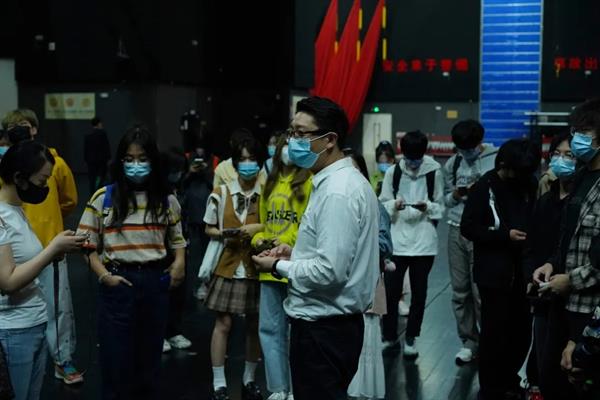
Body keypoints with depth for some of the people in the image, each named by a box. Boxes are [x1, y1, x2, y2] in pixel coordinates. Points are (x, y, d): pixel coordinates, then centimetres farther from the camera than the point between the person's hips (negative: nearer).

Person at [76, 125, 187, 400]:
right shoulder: (103, 198, -3)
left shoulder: (166, 200, 6)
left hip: (155, 282, 2)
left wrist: (179, 264, -4)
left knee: (149, 355, 14)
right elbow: (87, 244, -1)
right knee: (116, 358, 3)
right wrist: (104, 276, -12)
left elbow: (177, 240, 14)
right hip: (118, 283, -2)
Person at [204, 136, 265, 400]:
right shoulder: (220, 194, 0)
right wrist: (224, 234, -11)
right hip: (228, 266, 0)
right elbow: (208, 229, 9)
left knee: (255, 325, 10)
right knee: (223, 323, 0)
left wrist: (260, 228, -14)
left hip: (257, 267, 1)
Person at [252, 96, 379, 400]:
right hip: (337, 321, 10)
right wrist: (296, 253, 8)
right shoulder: (345, 180, 11)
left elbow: (330, 272, -26)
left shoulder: (337, 192, -21)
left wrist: (280, 267, -12)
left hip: (322, 328, -10)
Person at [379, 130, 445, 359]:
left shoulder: (434, 172, -1)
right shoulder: (393, 172, 1)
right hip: (396, 240, 0)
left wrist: (427, 207, -16)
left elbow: (440, 207, 4)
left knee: (419, 292, 9)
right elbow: (382, 205, 4)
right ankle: (389, 336, 19)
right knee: (391, 291, 2)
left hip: (424, 241, 0)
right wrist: (394, 205, -16)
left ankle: (411, 338, 22)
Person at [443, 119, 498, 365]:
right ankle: (469, 342, 19)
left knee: (481, 291, -3)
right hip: (457, 231, 4)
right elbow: (446, 199, 13)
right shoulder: (452, 164, 11)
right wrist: (457, 193, -7)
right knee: (460, 291, 7)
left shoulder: (497, 159, -3)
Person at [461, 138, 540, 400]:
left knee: (522, 331, 8)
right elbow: (468, 228, -8)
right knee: (494, 332, 1)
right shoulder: (485, 188, -6)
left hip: (522, 271, 5)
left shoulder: (529, 185, 8)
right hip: (494, 273, -5)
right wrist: (505, 235, -16)